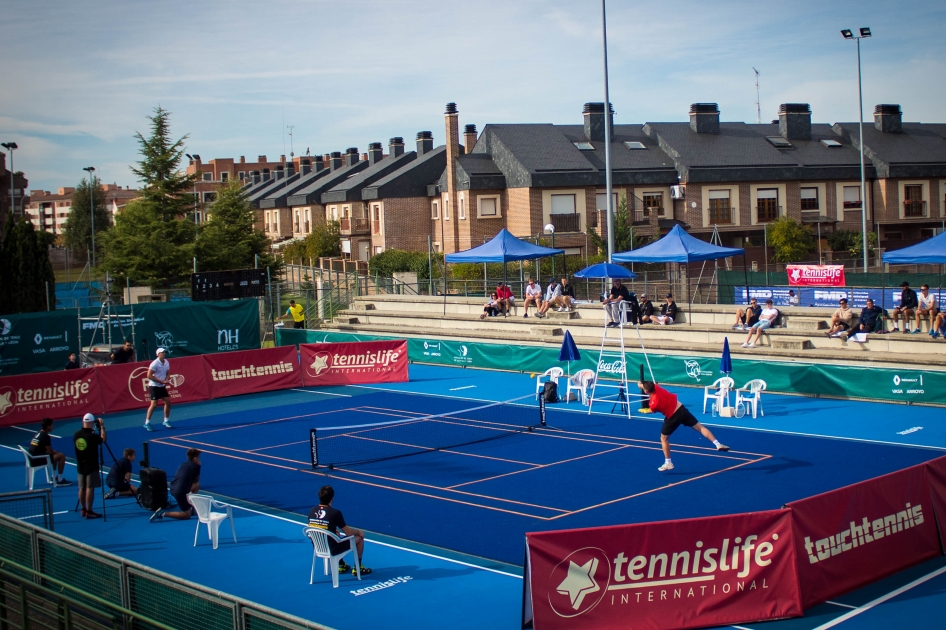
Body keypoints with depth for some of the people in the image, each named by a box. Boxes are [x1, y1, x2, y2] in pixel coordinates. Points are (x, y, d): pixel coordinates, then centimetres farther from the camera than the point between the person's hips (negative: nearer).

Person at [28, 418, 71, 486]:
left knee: (55, 454, 28)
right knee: (62, 456, -4)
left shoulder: (38, 434, 12)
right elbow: (50, 452, -13)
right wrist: (54, 452, 9)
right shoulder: (45, 436, -16)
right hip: (38, 460, -10)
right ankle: (60, 480, 0)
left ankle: (54, 477, 31)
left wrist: (54, 452, 13)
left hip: (33, 459, 10)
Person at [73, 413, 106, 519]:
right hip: (91, 466, -6)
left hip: (80, 466, 6)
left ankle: (83, 510, 20)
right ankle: (89, 512, -5)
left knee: (82, 488, 12)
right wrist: (102, 427, 1)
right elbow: (103, 439, -4)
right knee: (90, 488, -4)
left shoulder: (76, 435, -1)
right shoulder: (92, 436, -19)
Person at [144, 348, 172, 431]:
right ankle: (147, 423, -3)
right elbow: (149, 376, -20)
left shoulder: (167, 362, 4)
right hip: (154, 386, -7)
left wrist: (166, 381, -6)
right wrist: (161, 381, -21)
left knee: (168, 402, 6)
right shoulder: (155, 364, -18)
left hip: (162, 386, 7)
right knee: (154, 404, -11)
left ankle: (166, 421, 21)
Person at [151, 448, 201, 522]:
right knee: (186, 515, 5)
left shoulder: (183, 464, 16)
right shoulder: (196, 466, -5)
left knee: (197, 486, 25)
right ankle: (162, 514, -9)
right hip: (180, 492, -9)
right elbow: (196, 480, 11)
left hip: (173, 488, 9)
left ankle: (190, 507, 27)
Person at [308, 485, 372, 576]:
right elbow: (348, 532, -11)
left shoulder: (312, 511, -7)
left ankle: (341, 565, 43)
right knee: (359, 537, 15)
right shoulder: (335, 513, -23)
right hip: (333, 550, -6)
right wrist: (359, 531, 10)